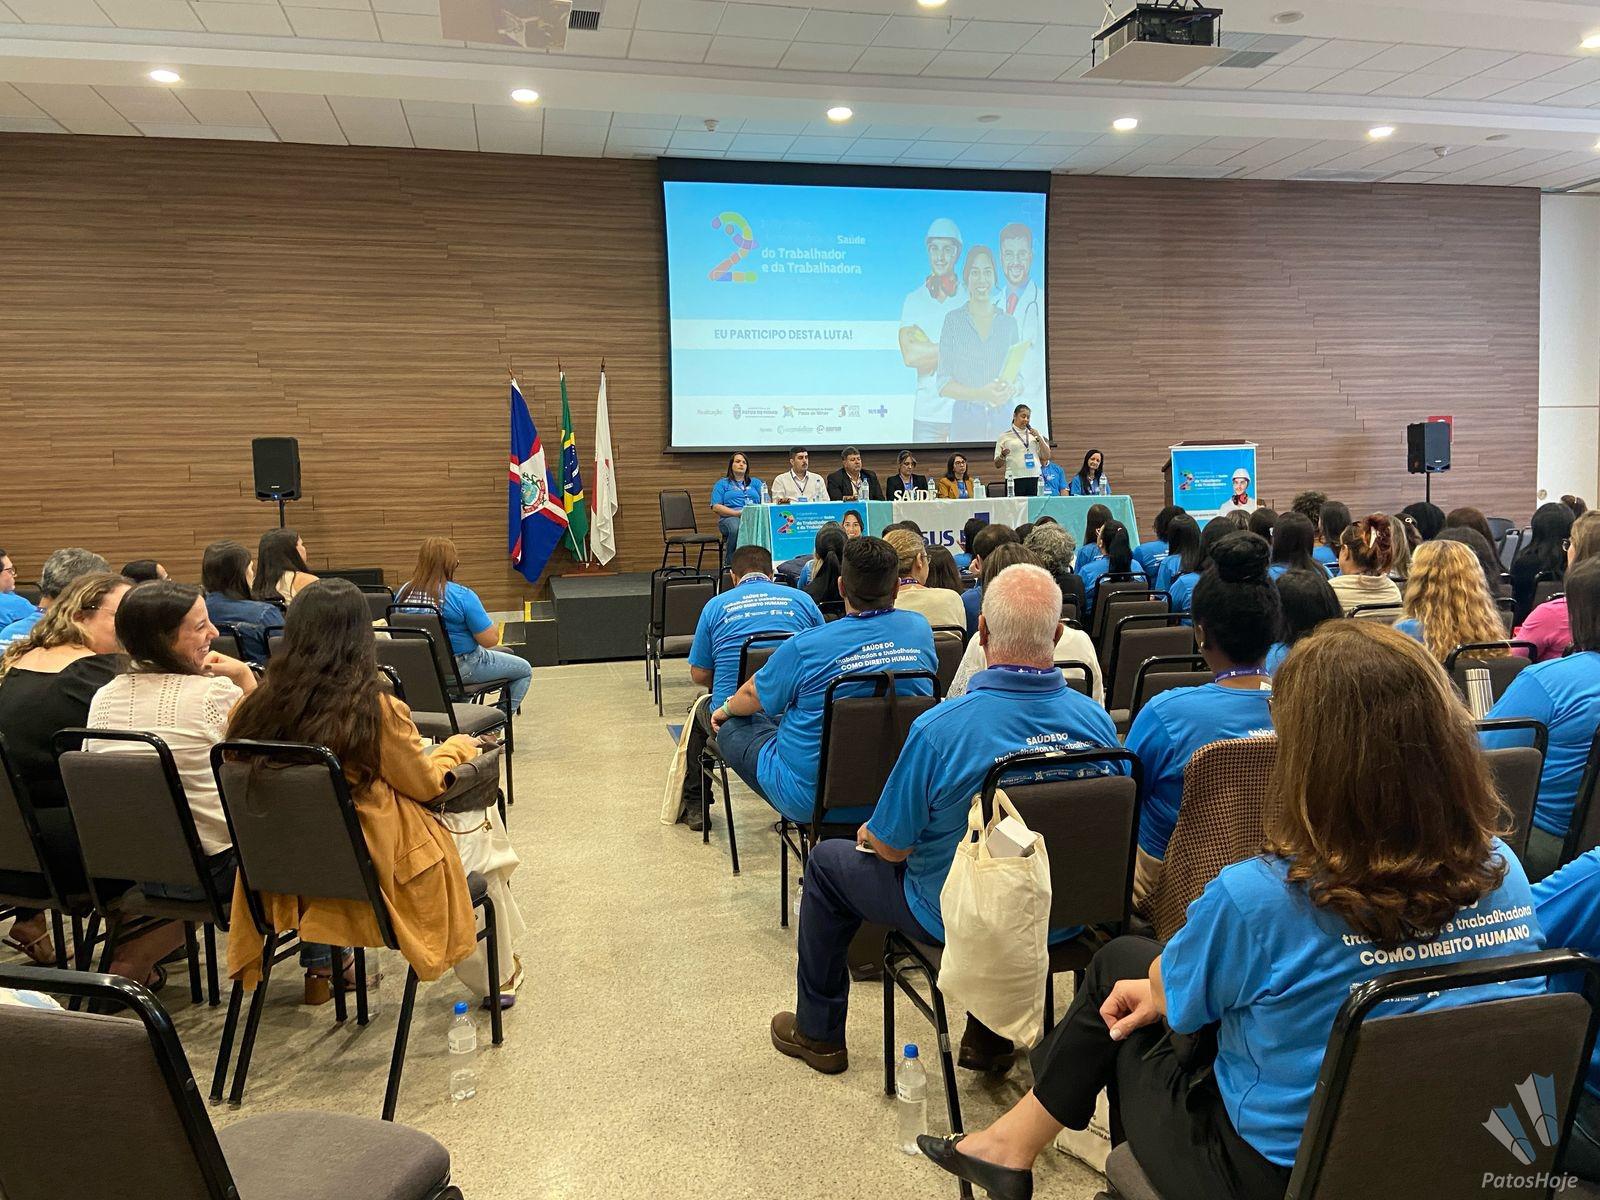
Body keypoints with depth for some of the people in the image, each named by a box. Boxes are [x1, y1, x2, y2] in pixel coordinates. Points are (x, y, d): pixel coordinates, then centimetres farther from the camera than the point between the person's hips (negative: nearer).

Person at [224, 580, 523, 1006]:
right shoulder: (376, 710, -24)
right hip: (376, 871, -5)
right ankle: (497, 972, 36)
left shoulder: (254, 708, -11)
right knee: (481, 820, 21)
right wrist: (460, 745, 11)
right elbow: (427, 784, -8)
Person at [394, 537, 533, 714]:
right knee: (524, 670, 13)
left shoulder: (403, 592, -6)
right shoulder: (462, 596, -23)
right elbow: (491, 640, -22)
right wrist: (494, 625, 1)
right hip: (460, 668, -7)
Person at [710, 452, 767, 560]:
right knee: (736, 528, -41)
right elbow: (716, 507, 5)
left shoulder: (755, 482, 28)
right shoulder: (722, 484, 19)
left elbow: (767, 502, 17)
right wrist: (738, 513, -10)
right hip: (730, 518, -2)